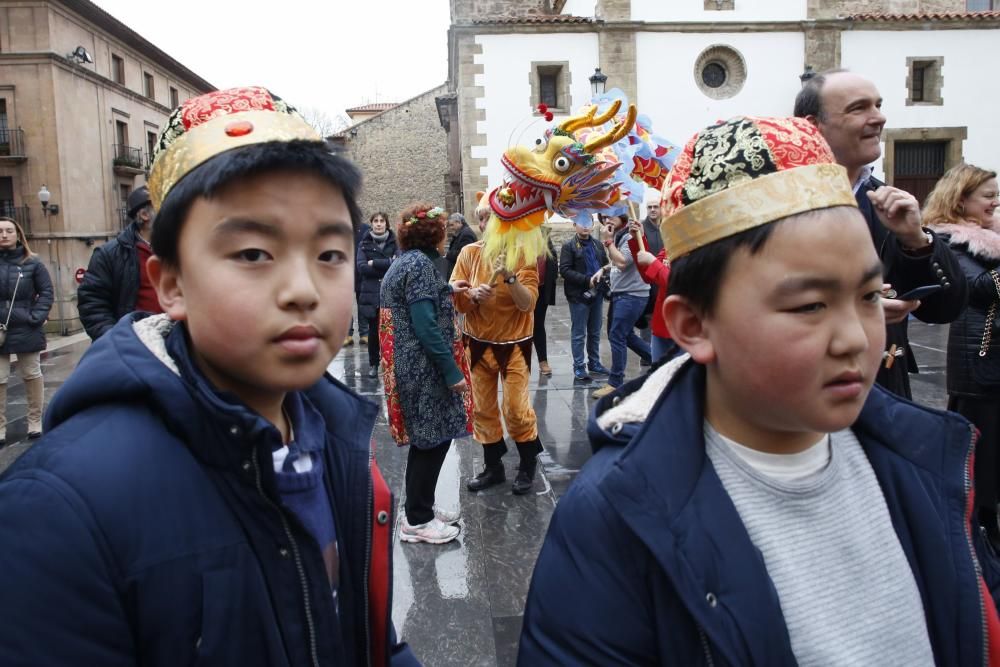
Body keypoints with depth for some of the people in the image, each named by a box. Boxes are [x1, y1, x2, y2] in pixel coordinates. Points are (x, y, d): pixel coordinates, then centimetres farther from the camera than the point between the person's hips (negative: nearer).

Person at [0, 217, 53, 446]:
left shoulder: (32, 262, -2)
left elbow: (46, 292, 1)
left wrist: (36, 317, -10)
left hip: (26, 330, -1)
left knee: (32, 376, 11)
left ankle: (35, 422, 24)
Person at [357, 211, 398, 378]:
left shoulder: (394, 242, 5)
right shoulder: (364, 244, 7)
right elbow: (362, 268, -6)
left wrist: (375, 263, -11)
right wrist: (387, 264, -11)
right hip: (371, 293, 1)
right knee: (373, 330, 4)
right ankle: (373, 364, 18)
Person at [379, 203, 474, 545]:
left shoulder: (405, 261, 13)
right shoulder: (419, 263, -17)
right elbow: (426, 325, -23)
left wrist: (447, 289, 40)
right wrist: (452, 370, -21)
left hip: (409, 364, 10)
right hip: (424, 367, -10)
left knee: (428, 438, 18)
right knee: (433, 439, 0)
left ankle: (422, 506, 29)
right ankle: (417, 520, 11)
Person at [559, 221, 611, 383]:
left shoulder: (598, 245, 12)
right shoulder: (568, 246, -5)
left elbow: (606, 264, 17)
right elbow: (564, 270, -13)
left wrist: (601, 270, -8)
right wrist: (587, 280, -19)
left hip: (596, 294, 5)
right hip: (579, 295, -5)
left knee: (595, 333, 14)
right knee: (579, 334, 0)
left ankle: (594, 363, 25)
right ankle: (579, 368, 7)